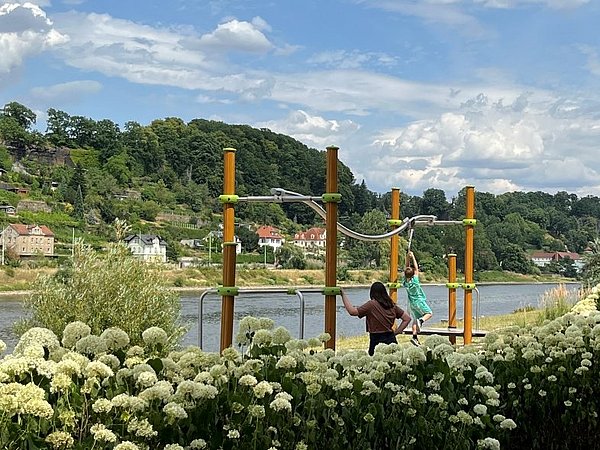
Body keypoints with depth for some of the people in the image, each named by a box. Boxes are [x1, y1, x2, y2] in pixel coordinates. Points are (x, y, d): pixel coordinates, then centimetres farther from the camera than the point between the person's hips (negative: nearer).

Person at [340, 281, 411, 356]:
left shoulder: (372, 304, -9)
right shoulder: (392, 305, 9)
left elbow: (352, 311, -10)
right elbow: (407, 318, 14)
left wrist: (343, 295, -2)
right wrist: (396, 332, 11)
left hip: (377, 340, -6)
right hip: (391, 339, 6)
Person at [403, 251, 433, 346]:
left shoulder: (405, 280, -5)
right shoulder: (414, 280, -18)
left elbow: (407, 268, 1)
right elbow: (416, 268, -14)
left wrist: (408, 258, -4)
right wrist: (412, 257, -11)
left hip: (411, 303, 6)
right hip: (419, 301, -6)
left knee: (415, 319, 12)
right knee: (429, 313, 11)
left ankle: (415, 337, 1)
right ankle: (421, 320, -20)